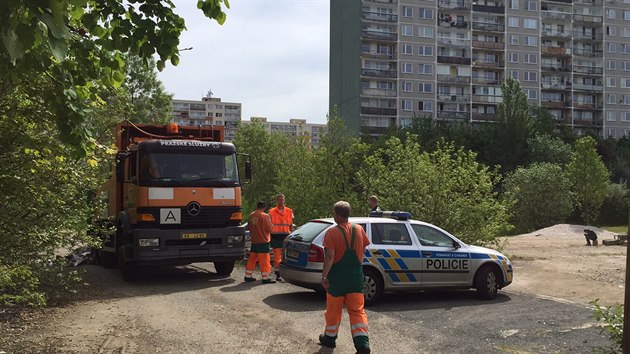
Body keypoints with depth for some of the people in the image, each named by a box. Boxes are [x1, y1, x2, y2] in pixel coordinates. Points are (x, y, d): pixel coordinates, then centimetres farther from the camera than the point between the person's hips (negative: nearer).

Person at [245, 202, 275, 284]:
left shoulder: (251, 216, 4)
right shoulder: (265, 216, -15)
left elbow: (248, 227, 13)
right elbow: (269, 229, -14)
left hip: (254, 241, 6)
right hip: (263, 241, -6)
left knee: (252, 258, 14)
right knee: (264, 260, -2)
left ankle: (248, 276, 20)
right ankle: (265, 278, -1)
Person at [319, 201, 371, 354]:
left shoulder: (332, 232, -15)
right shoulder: (359, 230, 0)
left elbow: (329, 257, -19)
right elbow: (363, 250, 9)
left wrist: (324, 276, -13)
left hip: (338, 277, -3)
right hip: (356, 276, 3)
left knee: (334, 309, 14)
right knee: (357, 310, 5)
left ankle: (330, 337, 30)